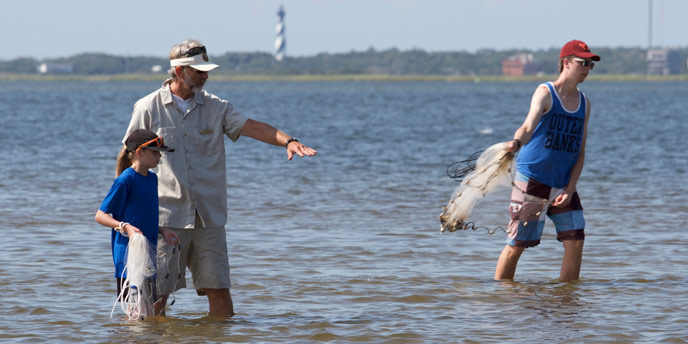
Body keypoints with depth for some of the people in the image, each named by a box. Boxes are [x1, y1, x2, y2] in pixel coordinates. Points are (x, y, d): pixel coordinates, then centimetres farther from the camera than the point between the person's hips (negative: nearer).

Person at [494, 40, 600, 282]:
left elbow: (580, 152, 10)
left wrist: (570, 190, -2)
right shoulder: (545, 93, -8)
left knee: (575, 242, -3)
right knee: (516, 245, -3)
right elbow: (528, 126, -24)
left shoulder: (584, 104, 10)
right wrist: (516, 142, -48)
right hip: (532, 180, -5)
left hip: (563, 185, 5)